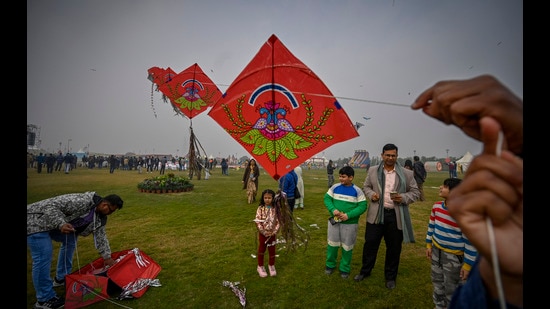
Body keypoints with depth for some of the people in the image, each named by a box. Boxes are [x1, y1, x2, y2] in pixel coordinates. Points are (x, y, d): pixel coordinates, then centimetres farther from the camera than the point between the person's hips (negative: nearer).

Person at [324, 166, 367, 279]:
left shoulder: (357, 191, -10)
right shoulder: (334, 187, -4)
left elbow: (363, 206, -11)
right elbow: (327, 198, -1)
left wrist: (348, 215, -21)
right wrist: (333, 209, -19)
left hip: (350, 224, -2)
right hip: (334, 221, 2)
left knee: (347, 247, 12)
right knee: (332, 244, 13)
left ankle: (345, 269, 31)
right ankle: (330, 265, 34)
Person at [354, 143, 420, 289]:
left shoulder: (406, 173, -1)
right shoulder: (373, 170, 3)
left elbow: (416, 192, 4)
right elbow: (366, 186, 12)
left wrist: (404, 198, -15)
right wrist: (371, 194, -9)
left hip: (396, 215, 0)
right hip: (376, 214, 1)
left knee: (394, 247, 13)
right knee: (370, 243, 9)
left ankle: (390, 277, 33)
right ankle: (365, 271, 31)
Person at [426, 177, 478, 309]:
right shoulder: (437, 206, -7)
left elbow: (471, 241, -19)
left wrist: (468, 264, -14)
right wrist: (429, 245, 11)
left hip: (454, 256, -6)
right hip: (436, 251, 6)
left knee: (451, 288, 14)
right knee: (437, 282, 24)